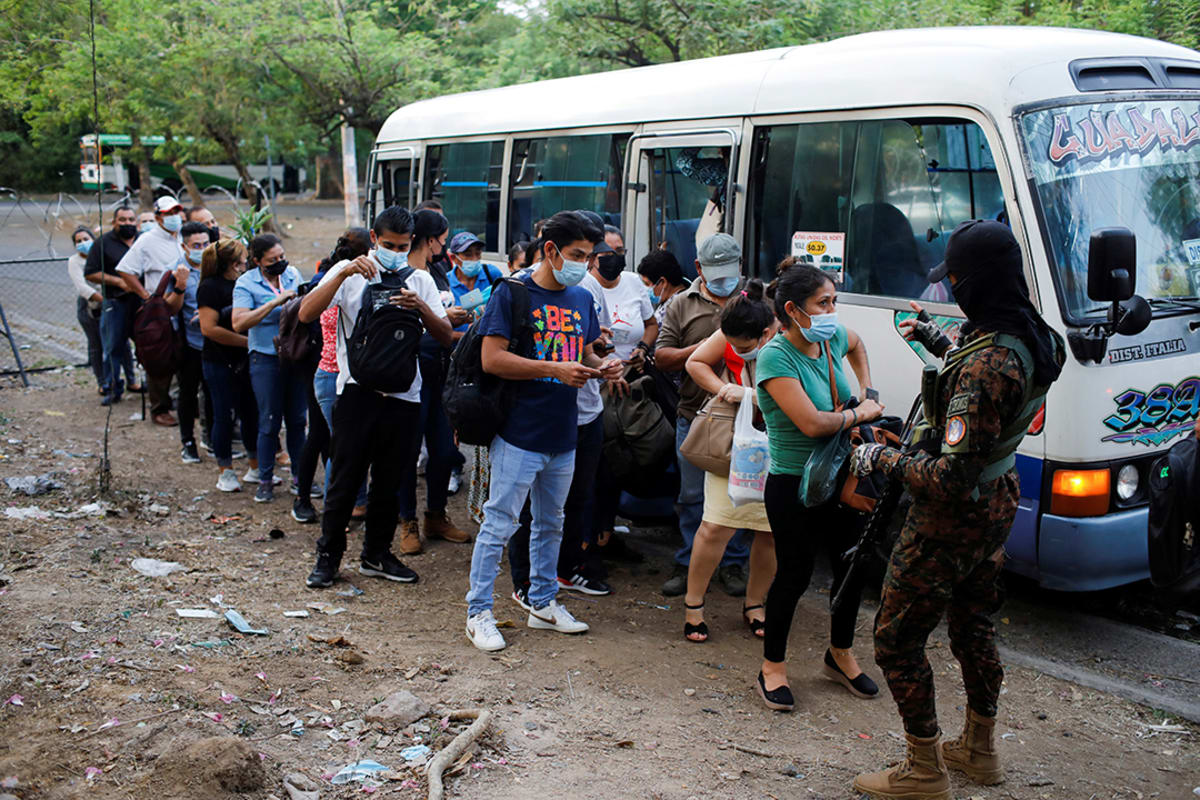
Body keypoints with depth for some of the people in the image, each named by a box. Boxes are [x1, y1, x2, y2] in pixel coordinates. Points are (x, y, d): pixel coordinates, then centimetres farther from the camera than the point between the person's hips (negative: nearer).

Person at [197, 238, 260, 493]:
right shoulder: (210, 287, -12)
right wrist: (247, 341, -17)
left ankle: (256, 467, 22)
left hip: (245, 361, 7)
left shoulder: (243, 284, 10)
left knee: (251, 412, 10)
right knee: (225, 415, 2)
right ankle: (225, 472, 14)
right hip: (220, 363, -7)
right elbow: (209, 328, -18)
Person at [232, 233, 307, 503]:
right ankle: (265, 480, 15)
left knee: (297, 419, 9)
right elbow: (239, 323, -21)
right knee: (270, 422, 1)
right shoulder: (246, 283, -7)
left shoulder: (292, 273, 7)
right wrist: (276, 301, -24)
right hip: (266, 359, -4)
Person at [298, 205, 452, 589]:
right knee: (345, 478, 1)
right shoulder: (350, 272, 3)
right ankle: (328, 555, 15)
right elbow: (306, 313, -12)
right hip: (358, 390, -3)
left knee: (390, 482, 11)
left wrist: (421, 307, -18)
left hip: (403, 395, 3)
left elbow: (445, 336, 0)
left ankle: (377, 554, 25)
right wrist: (343, 273, -21)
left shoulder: (420, 280, 9)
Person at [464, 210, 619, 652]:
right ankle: (478, 612, 10)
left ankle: (543, 603, 31)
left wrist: (602, 366, -3)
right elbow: (492, 359, -16)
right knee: (499, 523, -1)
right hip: (519, 433, -7)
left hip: (563, 434, 7)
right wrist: (556, 370, -22)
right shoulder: (511, 293, -10)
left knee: (550, 523, 18)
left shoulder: (581, 299, 11)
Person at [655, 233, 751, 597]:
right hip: (694, 416, 1)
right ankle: (688, 564, 20)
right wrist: (698, 349, -12)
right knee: (692, 495, 8)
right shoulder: (682, 305, 8)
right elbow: (661, 357, 4)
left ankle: (733, 563, 20)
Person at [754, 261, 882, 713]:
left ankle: (840, 655, 38)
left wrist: (868, 393, 17)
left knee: (851, 567, 15)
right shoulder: (775, 357, -20)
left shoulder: (833, 339, 2)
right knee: (795, 575, 2)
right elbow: (812, 423, -28)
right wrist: (860, 414, -12)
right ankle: (773, 666, 22)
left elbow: (857, 346, 29)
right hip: (792, 487, -7)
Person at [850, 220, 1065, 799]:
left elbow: (953, 478, -32)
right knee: (972, 624, 25)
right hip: (996, 503, 10)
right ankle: (979, 750, 42)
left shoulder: (987, 365, -33)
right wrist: (938, 343, 24)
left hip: (951, 520, -9)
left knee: (896, 639, 6)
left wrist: (880, 459, -19)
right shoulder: (1032, 338, -4)